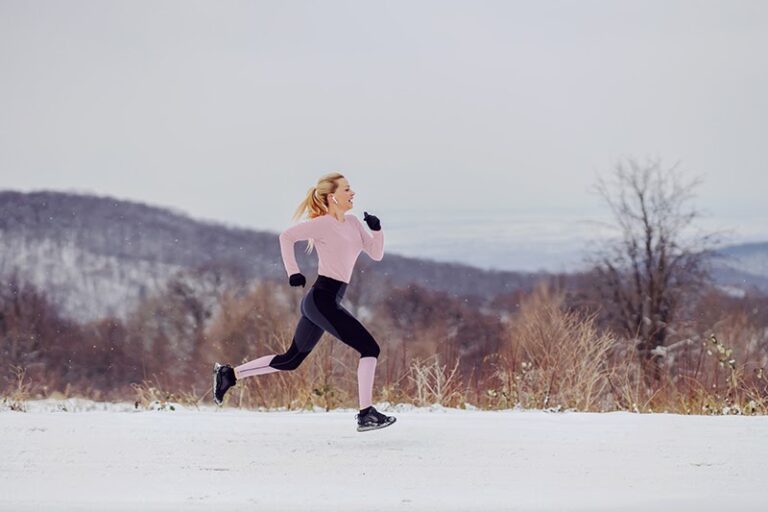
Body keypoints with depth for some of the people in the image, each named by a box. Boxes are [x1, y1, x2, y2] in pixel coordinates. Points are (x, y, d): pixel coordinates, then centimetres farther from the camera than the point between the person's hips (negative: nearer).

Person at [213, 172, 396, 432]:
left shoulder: (353, 223, 15)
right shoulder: (323, 224, -9)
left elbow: (376, 254, 15)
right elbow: (286, 236, -14)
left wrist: (376, 229, -2)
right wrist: (293, 272, -16)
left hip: (321, 302, 9)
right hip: (322, 299, -9)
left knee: (291, 360, 15)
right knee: (369, 348, -11)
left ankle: (230, 374, 21)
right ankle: (366, 414, -10)